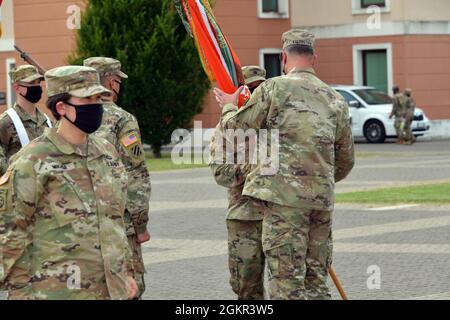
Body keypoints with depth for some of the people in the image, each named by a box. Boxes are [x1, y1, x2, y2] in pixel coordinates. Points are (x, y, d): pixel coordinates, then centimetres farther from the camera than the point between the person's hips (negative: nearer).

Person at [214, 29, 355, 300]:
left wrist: (228, 107, 24)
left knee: (287, 280, -5)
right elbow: (346, 161, 20)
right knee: (316, 280, 13)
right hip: (322, 198, 5)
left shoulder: (273, 89, -4)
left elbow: (235, 130, 2)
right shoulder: (336, 99, 14)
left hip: (284, 196, -5)